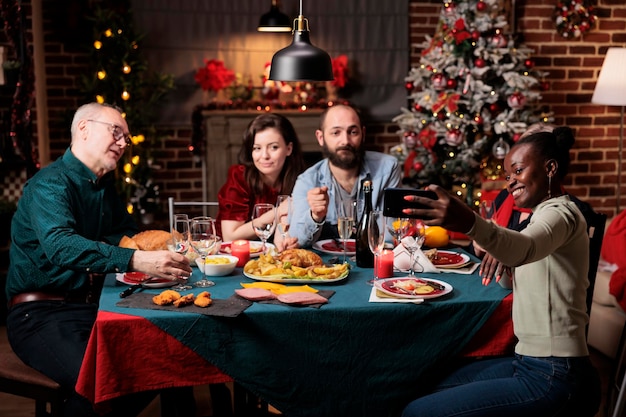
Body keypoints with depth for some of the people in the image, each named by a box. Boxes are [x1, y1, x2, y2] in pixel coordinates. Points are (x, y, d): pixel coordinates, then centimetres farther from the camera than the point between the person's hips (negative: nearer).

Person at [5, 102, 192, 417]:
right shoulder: (50, 183, -13)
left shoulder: (105, 186, 12)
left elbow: (128, 234, 25)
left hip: (91, 306, 8)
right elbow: (60, 245, -32)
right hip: (41, 313, -8)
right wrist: (135, 260, -44)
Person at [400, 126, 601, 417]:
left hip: (551, 376, -10)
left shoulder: (561, 212, -14)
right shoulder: (545, 214, 18)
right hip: (533, 363, 10)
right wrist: (499, 266, 0)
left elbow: (524, 248, -39)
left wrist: (469, 223, -57)